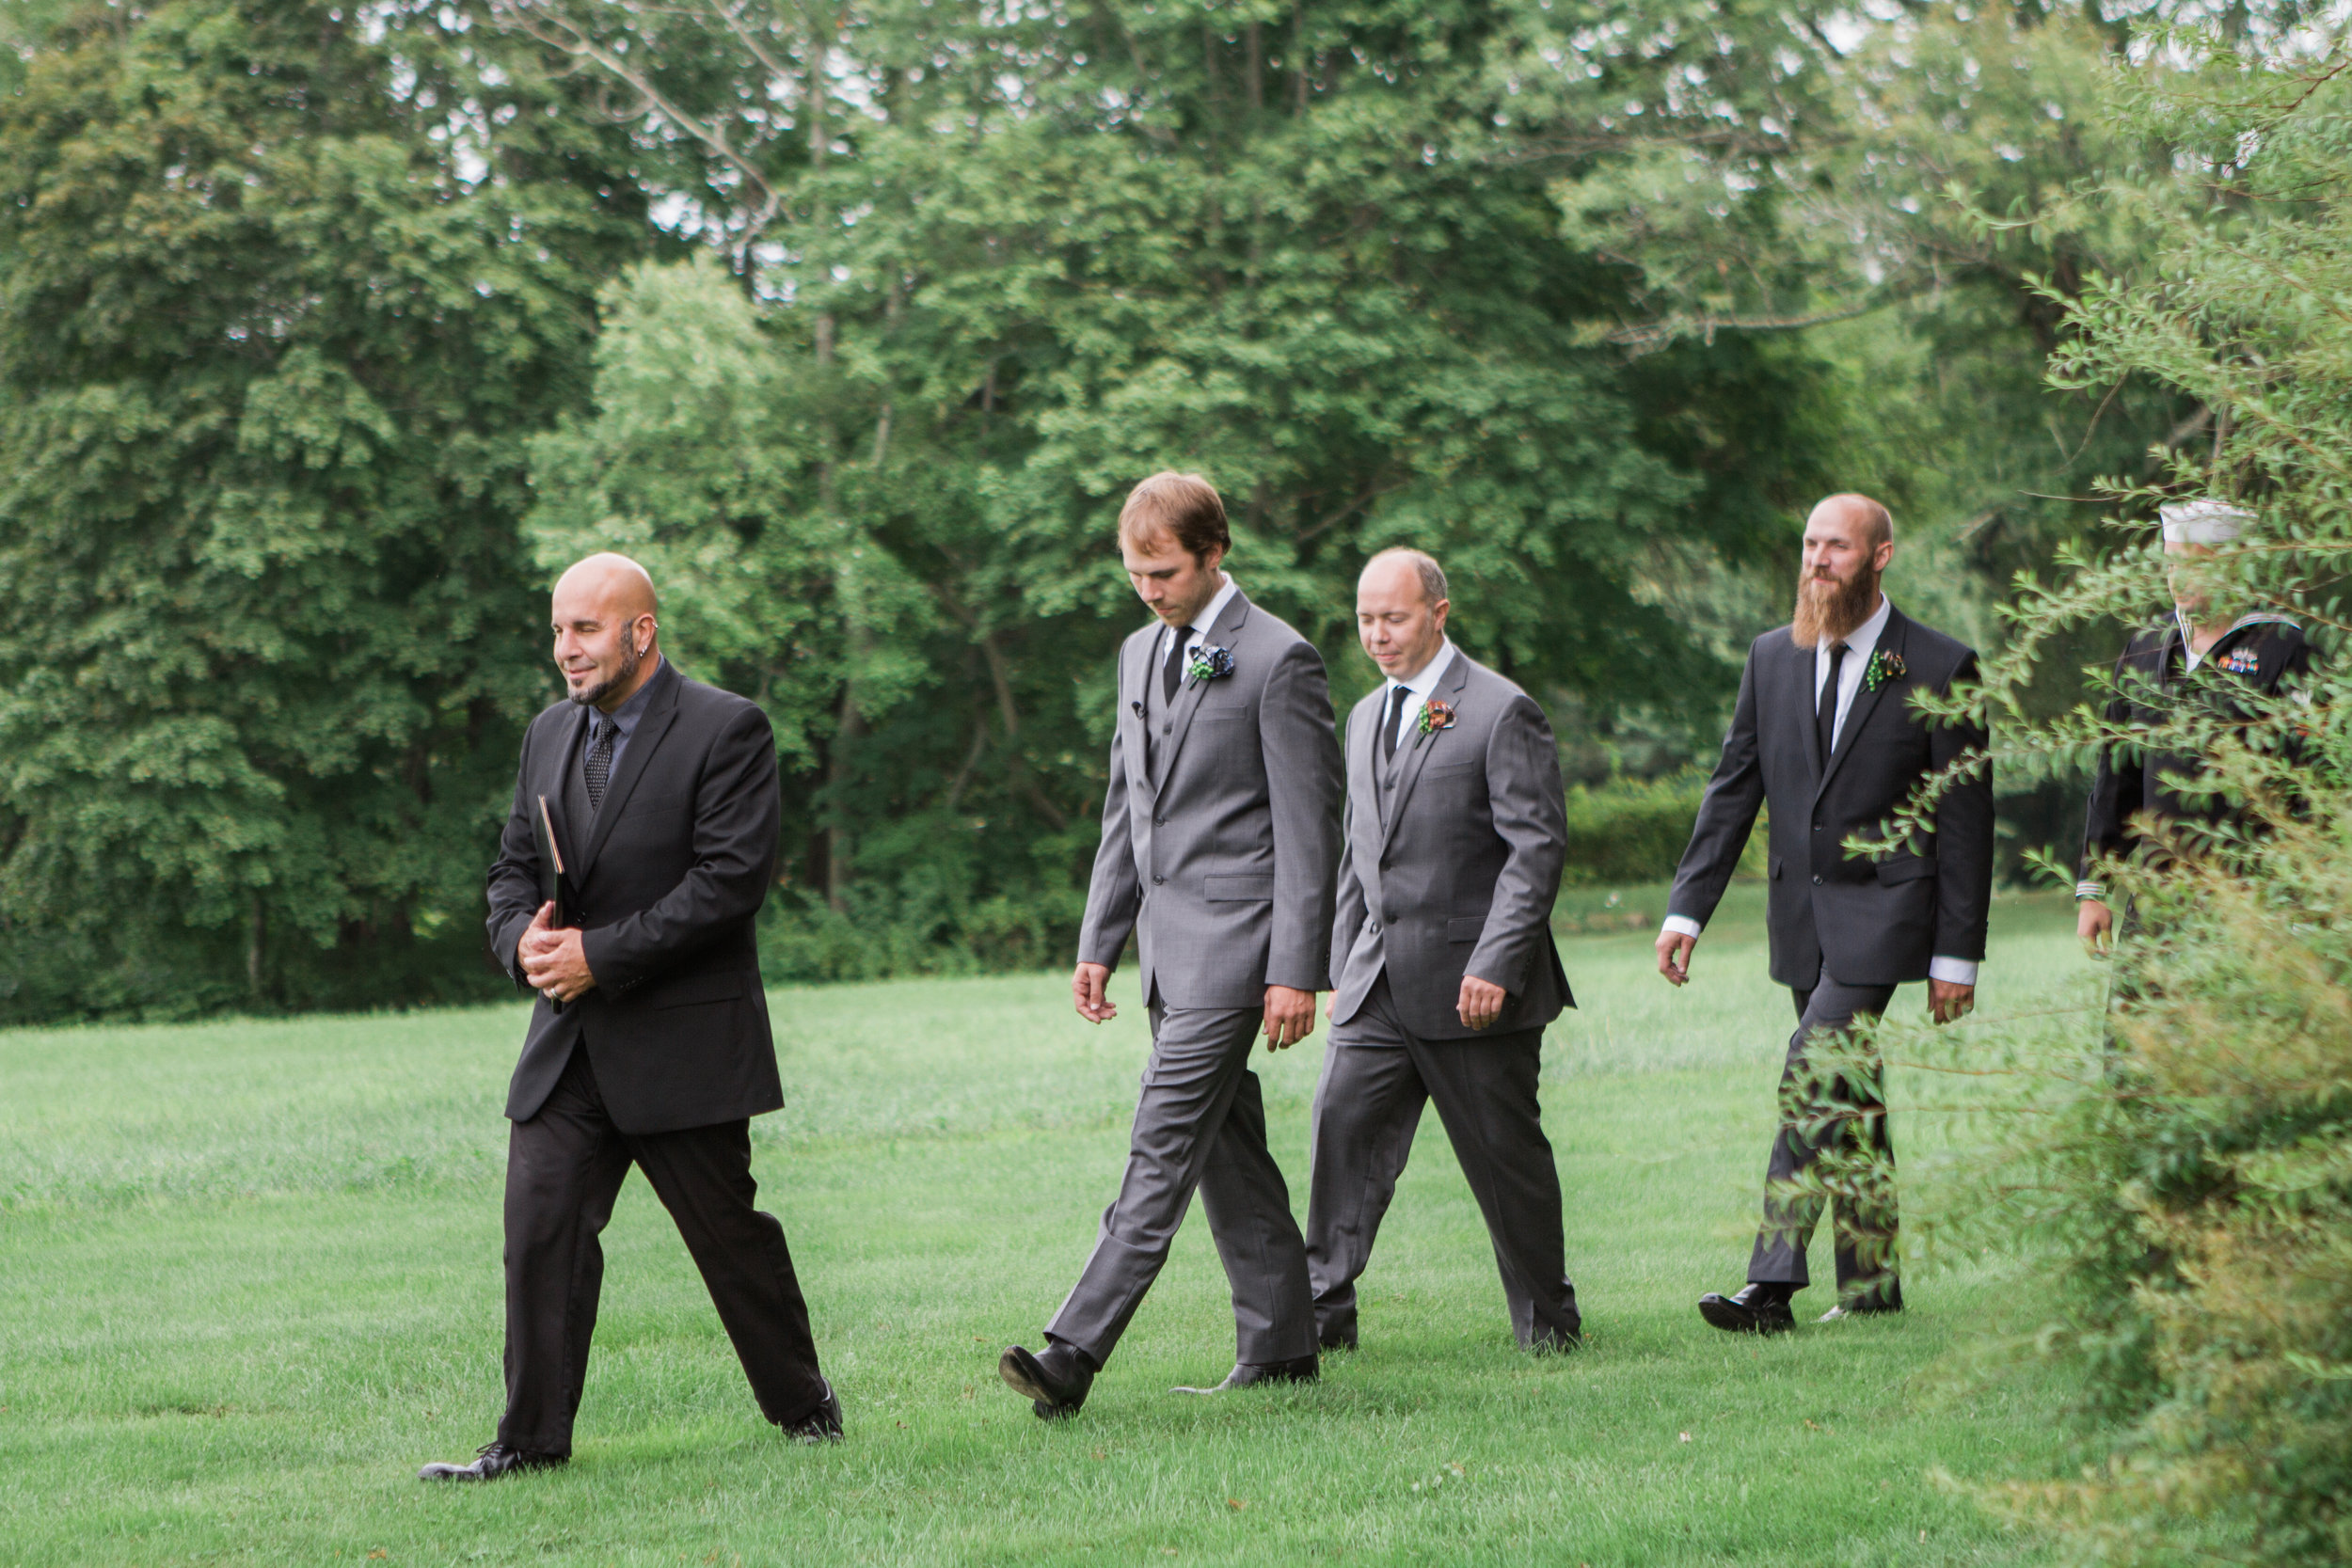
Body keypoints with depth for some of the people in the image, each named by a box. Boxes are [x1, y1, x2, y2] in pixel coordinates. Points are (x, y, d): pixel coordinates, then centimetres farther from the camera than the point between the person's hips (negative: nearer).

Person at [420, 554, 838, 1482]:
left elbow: (731, 879, -16)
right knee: (540, 1224, -6)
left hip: (683, 1043, -5)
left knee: (727, 1231, 4)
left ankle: (802, 1403, 24)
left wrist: (601, 953, -19)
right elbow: (514, 870, 17)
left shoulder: (727, 731, -8)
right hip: (569, 1047, 5)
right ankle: (532, 1439, -3)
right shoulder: (550, 735, 13)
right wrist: (522, 939, -8)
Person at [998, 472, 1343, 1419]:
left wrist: (1297, 970, -15)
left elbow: (1308, 826, -11)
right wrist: (1098, 942, 16)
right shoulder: (1140, 655, 15)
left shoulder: (1278, 661, -10)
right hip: (1166, 939, 8)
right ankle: (1281, 1345, 18)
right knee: (1227, 1149, 11)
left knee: (1164, 1145, -13)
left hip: (1232, 940, -8)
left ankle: (1073, 1355, -19)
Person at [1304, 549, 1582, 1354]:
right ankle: (1323, 1311, -6)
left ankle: (1546, 1317, 16)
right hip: (1378, 983, 6)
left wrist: (1496, 965, -20)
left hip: (1469, 980, -6)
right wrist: (1341, 971, 16)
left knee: (1505, 1151, 2)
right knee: (1342, 1123, -8)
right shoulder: (1367, 716, 15)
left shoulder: (1502, 712, -8)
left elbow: (1538, 848, -13)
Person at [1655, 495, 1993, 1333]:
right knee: (1849, 1100, 11)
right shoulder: (1772, 657, 9)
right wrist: (1687, 907, 2)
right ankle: (1871, 1285, 18)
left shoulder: (1939, 668, -5)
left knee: (1812, 1082, -17)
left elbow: (1965, 819, -4)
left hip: (1880, 909, -6)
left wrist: (1957, 954, -6)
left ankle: (1772, 1285, -20)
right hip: (1800, 911, 6)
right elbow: (1733, 789, 11)